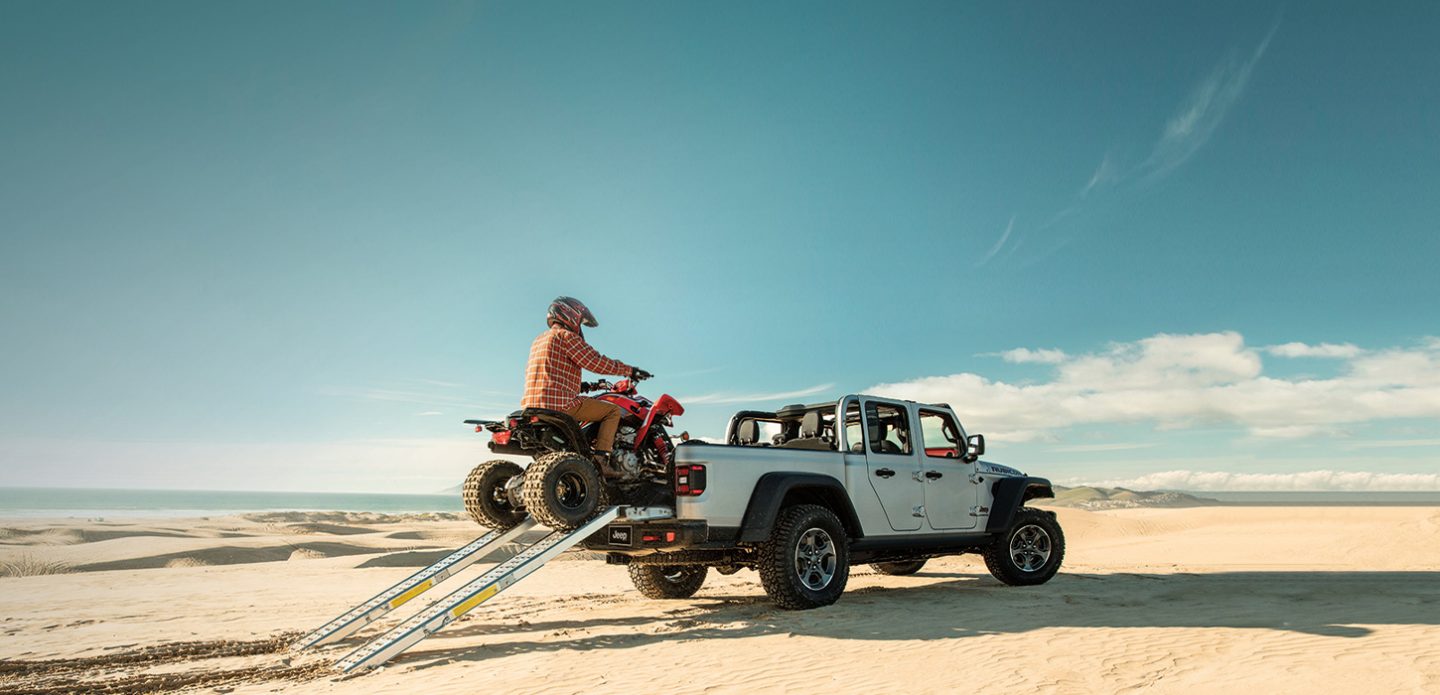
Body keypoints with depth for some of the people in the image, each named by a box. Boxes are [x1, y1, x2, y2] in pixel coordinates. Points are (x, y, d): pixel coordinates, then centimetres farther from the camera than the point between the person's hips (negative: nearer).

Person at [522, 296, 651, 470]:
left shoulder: (538, 341, 24)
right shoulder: (566, 336, -4)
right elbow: (596, 362, -11)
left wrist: (583, 385, 42)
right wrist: (630, 371, -2)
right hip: (560, 403, -9)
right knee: (613, 411, -1)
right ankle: (601, 458, -14)